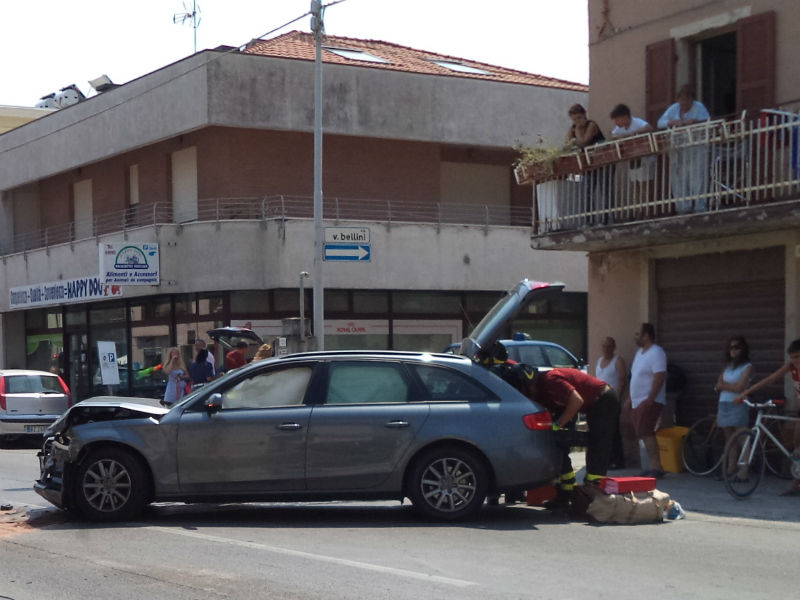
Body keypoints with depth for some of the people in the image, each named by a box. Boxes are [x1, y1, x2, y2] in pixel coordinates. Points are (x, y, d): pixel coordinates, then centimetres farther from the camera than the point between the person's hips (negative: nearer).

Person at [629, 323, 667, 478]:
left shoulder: (656, 353, -12)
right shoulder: (640, 352, 18)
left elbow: (659, 377, -21)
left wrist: (649, 399, -25)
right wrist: (630, 399, 19)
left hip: (649, 402, -10)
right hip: (637, 402, 10)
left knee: (645, 433, -17)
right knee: (644, 435, 7)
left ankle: (656, 467, -19)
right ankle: (652, 466, 11)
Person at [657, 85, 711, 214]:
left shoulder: (699, 107, 3)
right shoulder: (673, 109, 12)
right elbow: (660, 123, 3)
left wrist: (695, 121, -23)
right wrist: (672, 122, -16)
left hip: (696, 148, -4)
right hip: (677, 149, 4)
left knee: (697, 177, -9)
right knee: (679, 178, 1)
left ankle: (699, 206, -9)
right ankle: (683, 208, 5)